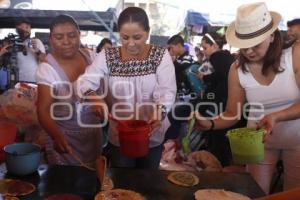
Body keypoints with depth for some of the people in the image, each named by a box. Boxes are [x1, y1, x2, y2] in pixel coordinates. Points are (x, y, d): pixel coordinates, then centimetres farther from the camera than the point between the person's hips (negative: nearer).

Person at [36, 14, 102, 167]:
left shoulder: (91, 57, -5)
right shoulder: (47, 68, -20)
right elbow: (43, 110, -24)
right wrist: (57, 136, -40)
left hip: (93, 133, 4)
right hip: (65, 137, -4)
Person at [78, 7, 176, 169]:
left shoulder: (161, 55, -9)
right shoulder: (107, 57, -8)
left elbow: (168, 91, -17)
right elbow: (86, 82, -14)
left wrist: (159, 112, -37)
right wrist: (93, 96, -37)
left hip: (152, 136, 1)